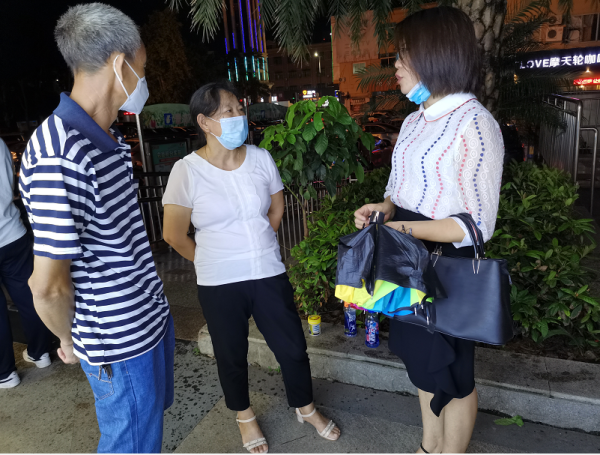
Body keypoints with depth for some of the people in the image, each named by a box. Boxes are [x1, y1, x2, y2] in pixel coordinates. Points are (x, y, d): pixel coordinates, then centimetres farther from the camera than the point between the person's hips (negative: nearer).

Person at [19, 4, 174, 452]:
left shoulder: (110, 140, 5)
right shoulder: (60, 158, -28)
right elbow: (49, 285, -24)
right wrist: (71, 342, -5)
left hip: (152, 315, 8)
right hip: (122, 346, -8)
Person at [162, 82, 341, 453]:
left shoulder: (260, 158, -4)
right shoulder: (187, 171, -14)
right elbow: (175, 235, -8)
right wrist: (214, 262, 4)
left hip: (269, 273, 3)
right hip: (219, 284, -2)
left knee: (293, 348, 13)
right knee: (232, 356, 17)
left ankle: (306, 408, 41)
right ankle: (245, 416, 45)